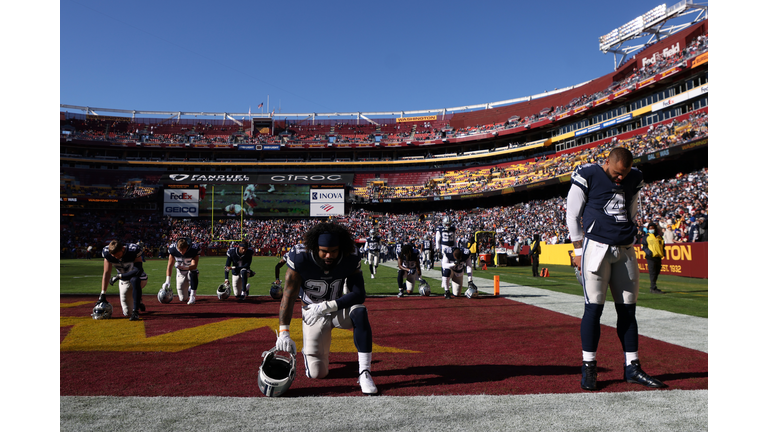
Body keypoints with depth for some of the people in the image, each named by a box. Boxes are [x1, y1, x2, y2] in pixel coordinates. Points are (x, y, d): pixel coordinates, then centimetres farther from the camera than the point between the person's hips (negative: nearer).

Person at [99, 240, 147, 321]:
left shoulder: (133, 250, -28)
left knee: (134, 280, -42)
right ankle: (138, 301, 36)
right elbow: (106, 273, -11)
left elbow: (138, 271, -30)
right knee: (127, 313, 0)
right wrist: (103, 293, -14)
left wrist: (118, 276, -27)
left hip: (139, 279, -4)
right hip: (124, 282, 4)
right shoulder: (107, 253, -16)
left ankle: (135, 312, -33)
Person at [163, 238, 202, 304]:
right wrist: (167, 281, -22)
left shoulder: (194, 249, -26)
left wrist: (185, 267, -50)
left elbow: (194, 266, -30)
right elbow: (170, 265, -15)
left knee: (194, 273, -41)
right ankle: (189, 289, 33)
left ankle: (192, 296, -25)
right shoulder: (173, 249, -19)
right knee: (183, 299, -4)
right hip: (180, 273, 2)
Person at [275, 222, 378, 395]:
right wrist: (284, 332, -34)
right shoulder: (300, 257, -24)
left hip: (338, 308, 1)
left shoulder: (350, 259, -20)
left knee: (360, 312, -35)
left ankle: (364, 372, -25)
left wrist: (325, 306, -32)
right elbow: (289, 295, -24)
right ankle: (308, 351, 32)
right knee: (317, 373, -5)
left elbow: (359, 294, -22)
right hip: (313, 312, -1)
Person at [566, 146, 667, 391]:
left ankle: (632, 368, 17)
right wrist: (578, 249, -4)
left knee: (628, 309, 7)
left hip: (624, 250, 5)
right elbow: (572, 215, -1)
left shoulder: (634, 179, 12)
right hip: (597, 247, -5)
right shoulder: (587, 176, -4)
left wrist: (629, 246, 16)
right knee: (594, 307, -7)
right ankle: (588, 367, 3)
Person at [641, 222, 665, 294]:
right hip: (651, 257, -5)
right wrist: (648, 251, -16)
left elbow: (662, 245, 24)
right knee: (652, 273, -8)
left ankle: (653, 288, 20)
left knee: (657, 272, 9)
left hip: (658, 257, 5)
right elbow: (643, 246, 1)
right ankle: (653, 289, -7)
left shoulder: (659, 237, 17)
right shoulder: (646, 237, 4)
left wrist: (663, 251, 5)